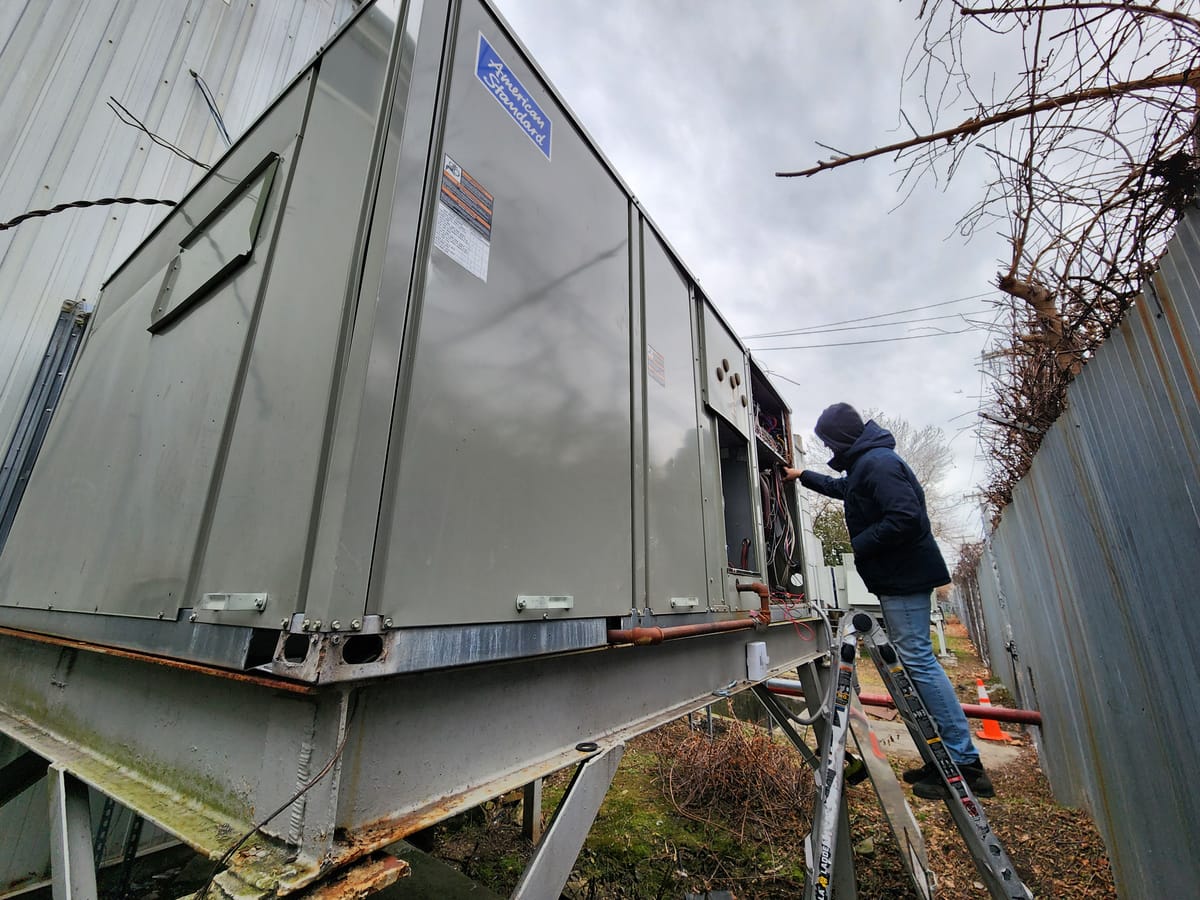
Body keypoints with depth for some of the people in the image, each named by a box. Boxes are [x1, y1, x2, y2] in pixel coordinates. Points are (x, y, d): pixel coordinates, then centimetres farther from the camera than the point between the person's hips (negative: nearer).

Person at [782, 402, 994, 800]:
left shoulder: (878, 463, -17)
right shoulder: (864, 466, 17)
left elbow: (906, 518, -27)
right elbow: (839, 487, 38)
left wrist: (860, 544, -16)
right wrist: (803, 476, 44)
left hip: (903, 576, -11)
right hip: (898, 576, 11)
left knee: (917, 660, -8)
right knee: (913, 661, 12)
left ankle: (965, 763, 1)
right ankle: (945, 758, 20)